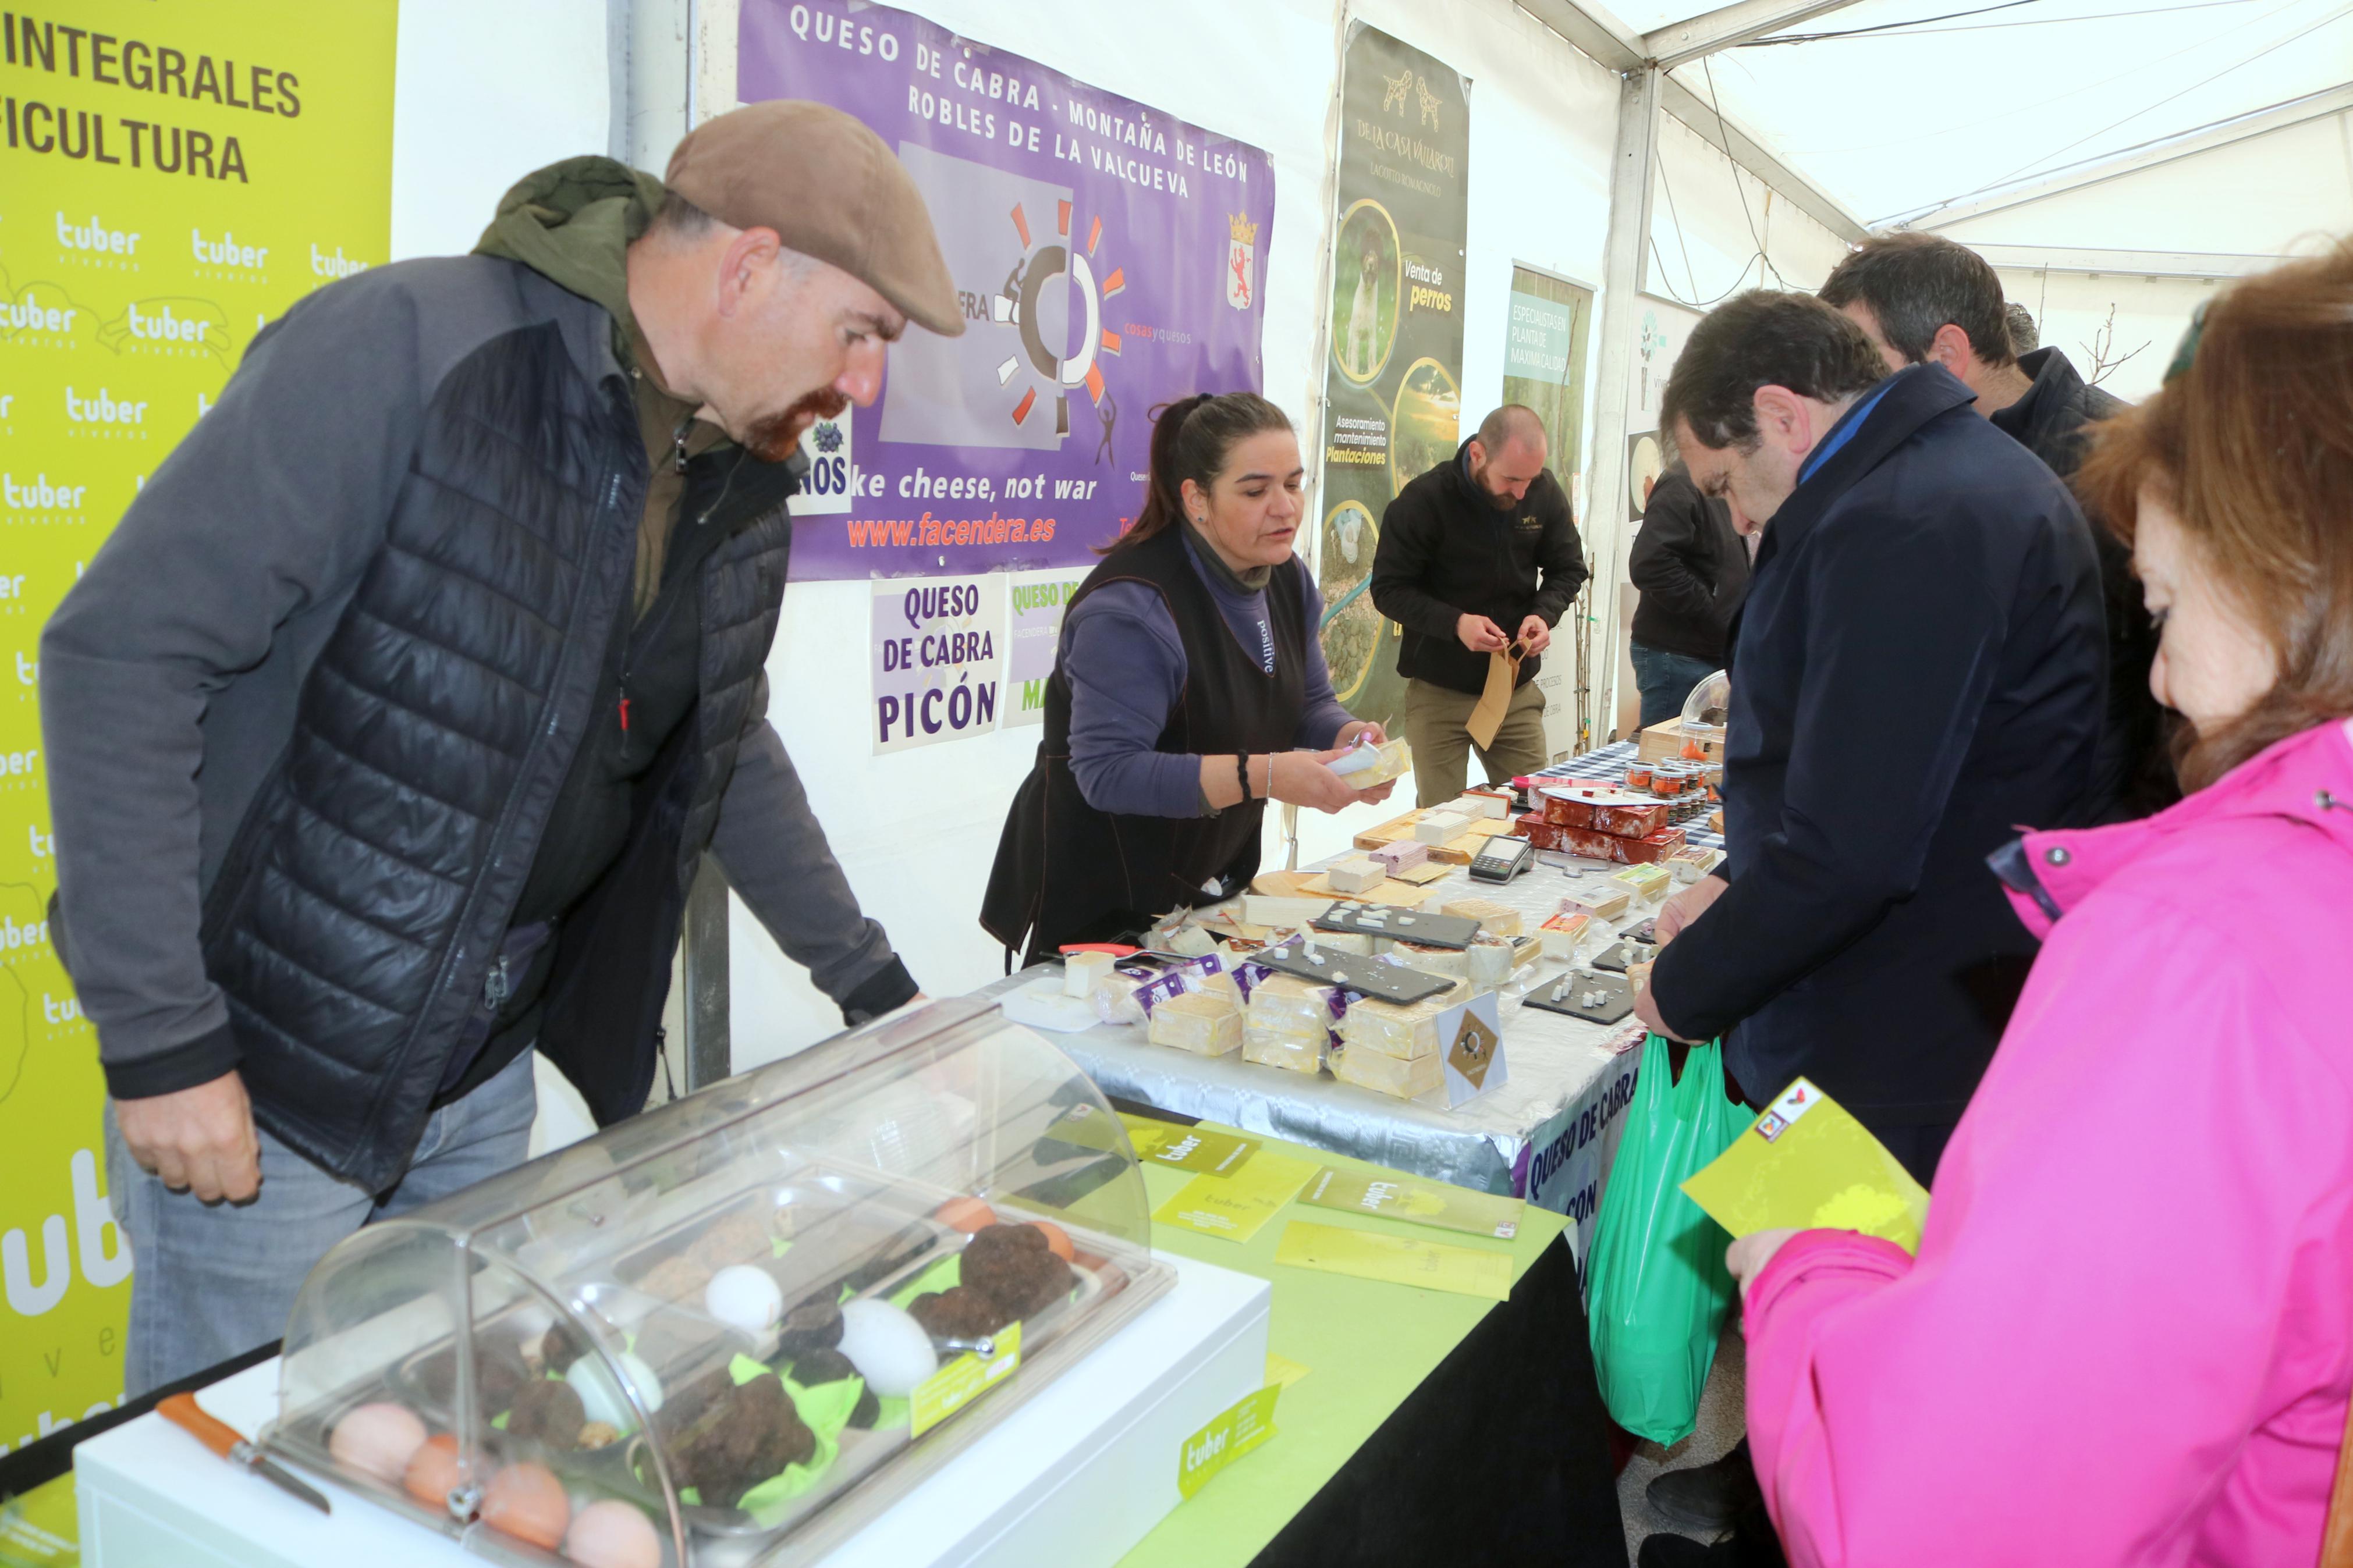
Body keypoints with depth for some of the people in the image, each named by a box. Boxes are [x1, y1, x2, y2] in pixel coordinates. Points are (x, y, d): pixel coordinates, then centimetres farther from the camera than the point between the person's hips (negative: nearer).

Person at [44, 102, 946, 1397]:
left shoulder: (741, 480, 2)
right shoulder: (404, 349, -20)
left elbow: (728, 750, 15)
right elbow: (122, 650, -20)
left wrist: (873, 986, 16)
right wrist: (160, 1040, -19)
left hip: (487, 1073, 7)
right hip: (265, 1068, -6)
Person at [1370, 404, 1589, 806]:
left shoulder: (1546, 494, -4)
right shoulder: (1424, 500, -16)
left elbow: (1568, 570, 8)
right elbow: (1388, 589, -12)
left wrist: (1544, 614, -13)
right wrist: (1455, 622, -26)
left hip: (1518, 690, 3)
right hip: (1438, 693, -3)